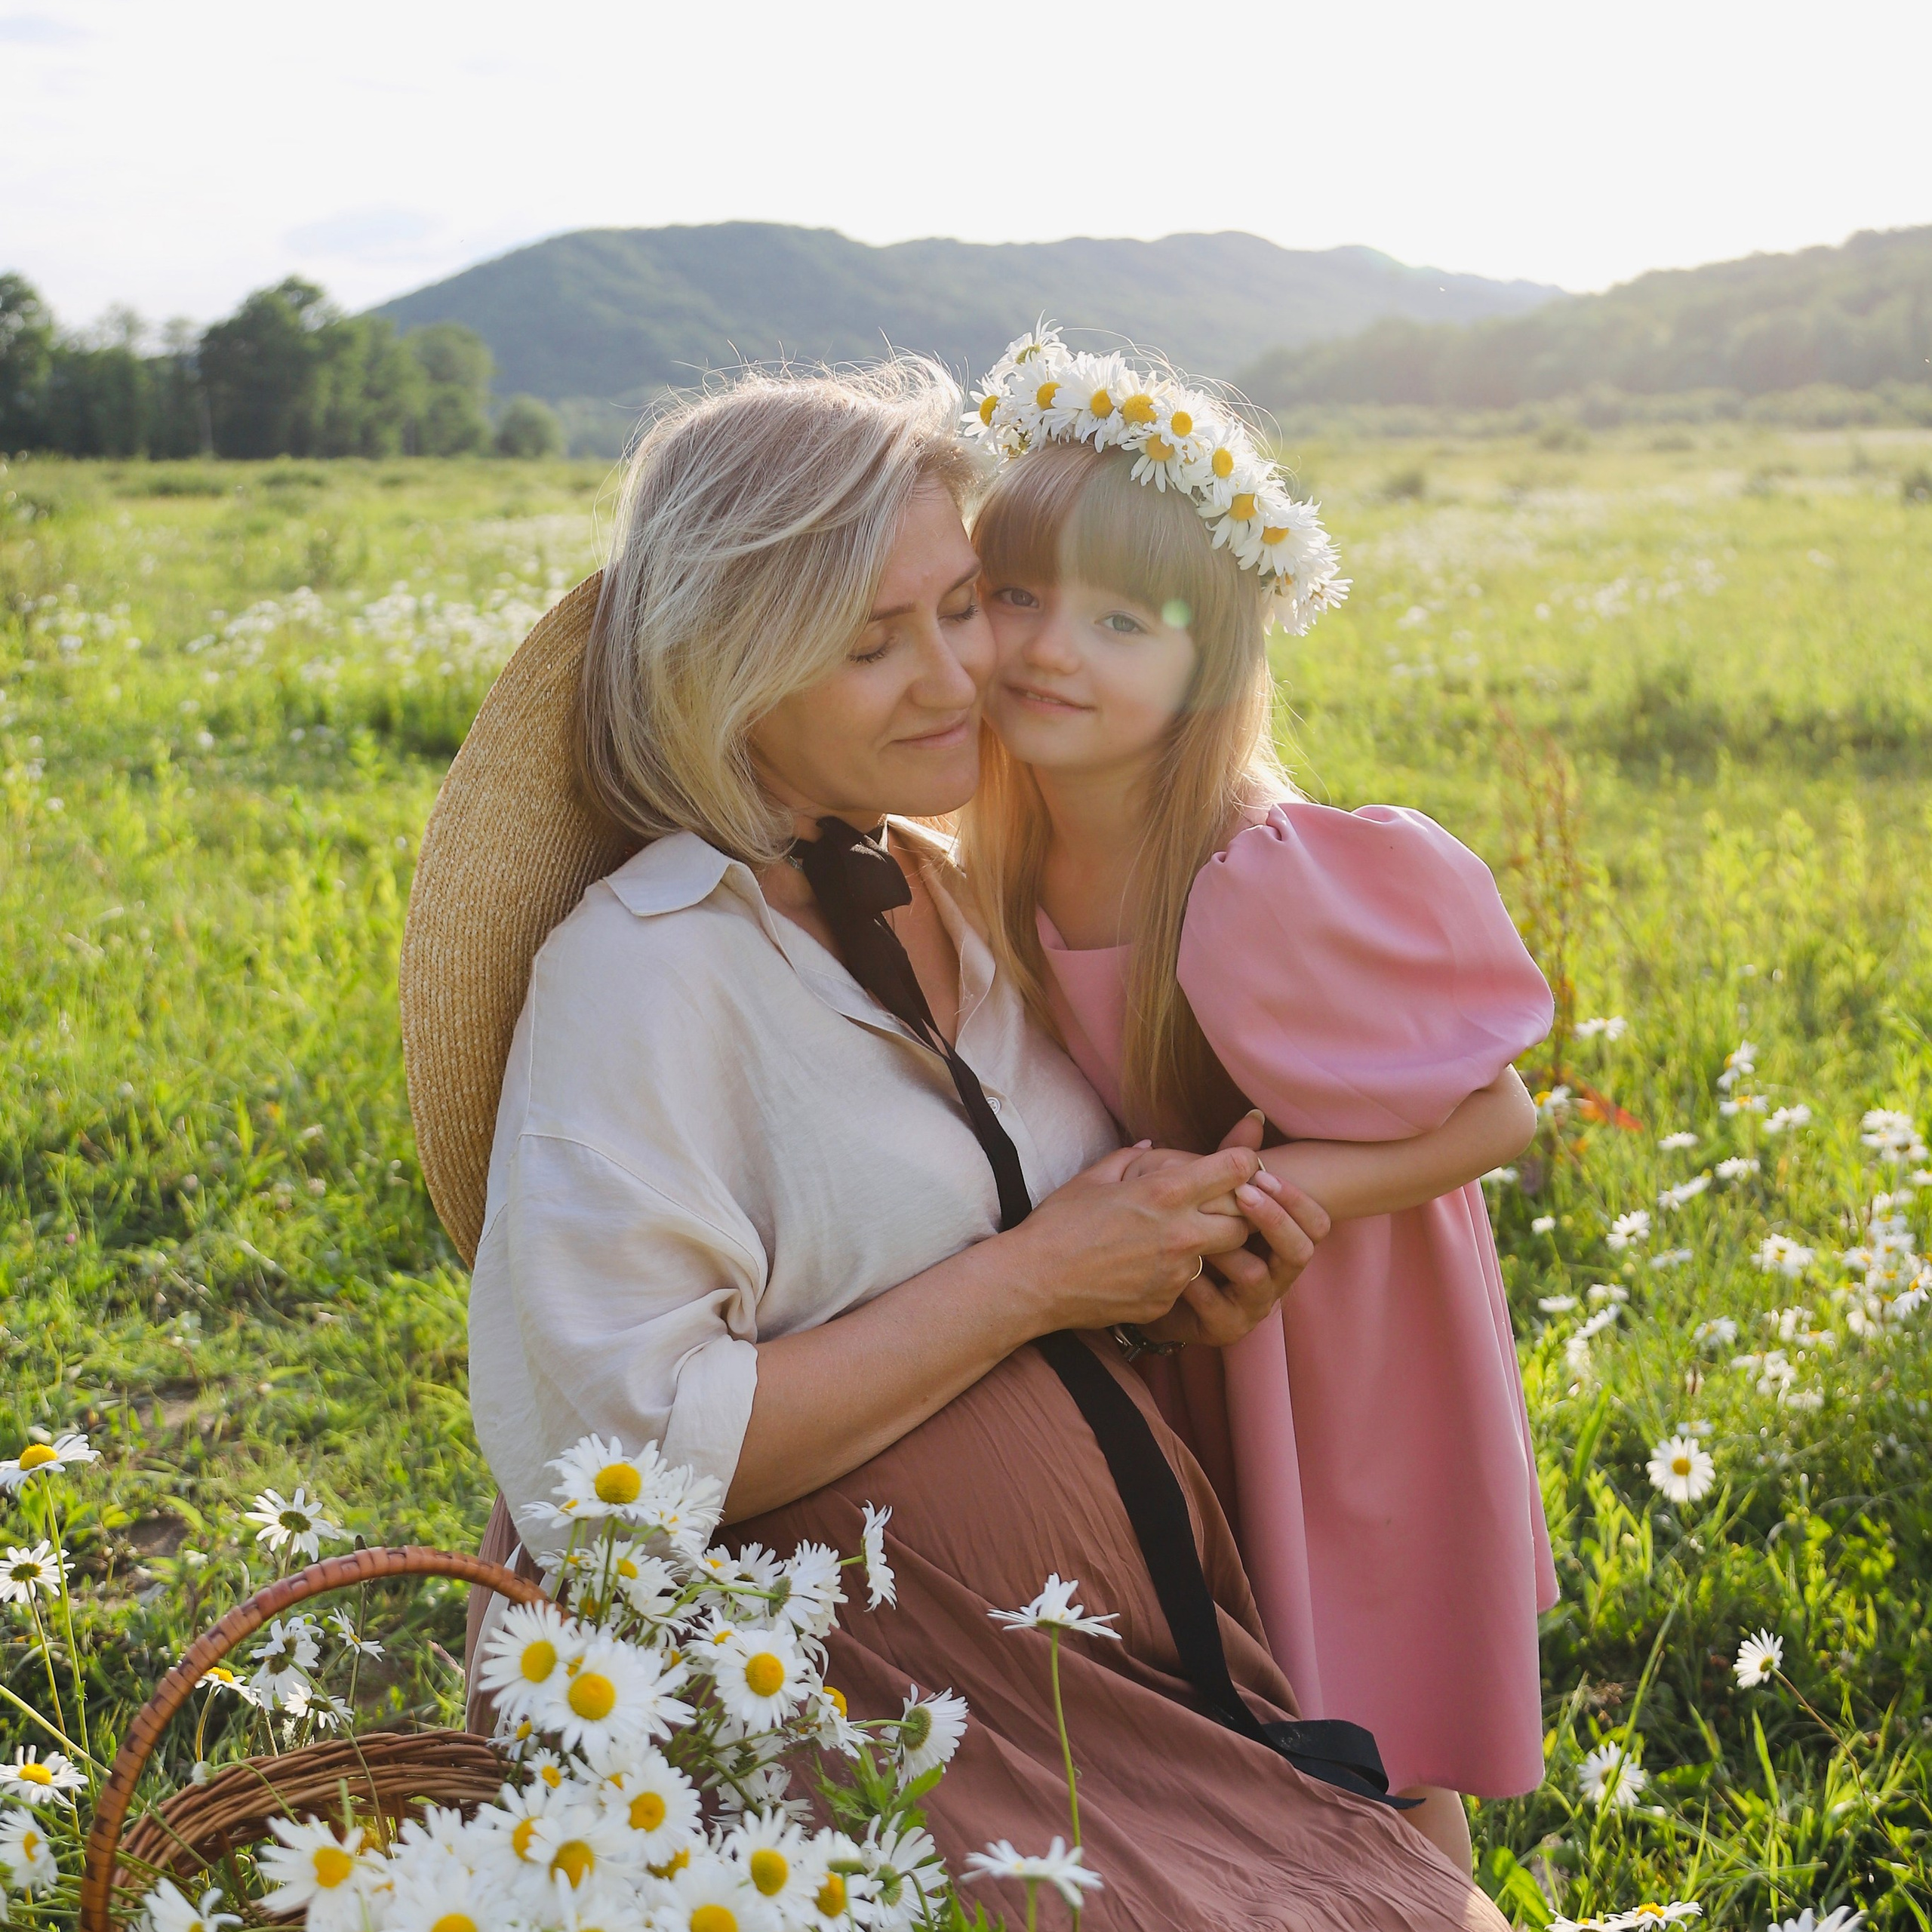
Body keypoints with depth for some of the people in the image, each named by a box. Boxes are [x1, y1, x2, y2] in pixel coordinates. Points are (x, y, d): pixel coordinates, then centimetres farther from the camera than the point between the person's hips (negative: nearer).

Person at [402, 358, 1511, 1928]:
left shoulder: (942, 894, 8)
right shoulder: (643, 966, -14)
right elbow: (618, 1452, -20)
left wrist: (1162, 1277, 1)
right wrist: (1028, 1281, -16)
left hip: (1137, 1639, 7)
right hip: (888, 1698, -7)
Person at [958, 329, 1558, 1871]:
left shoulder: (1259, 887, -33)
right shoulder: (1019, 861, -10)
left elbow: (1499, 1118, -24)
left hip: (1338, 1352, -6)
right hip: (1179, 1354, 6)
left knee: (1371, 1770, 12)